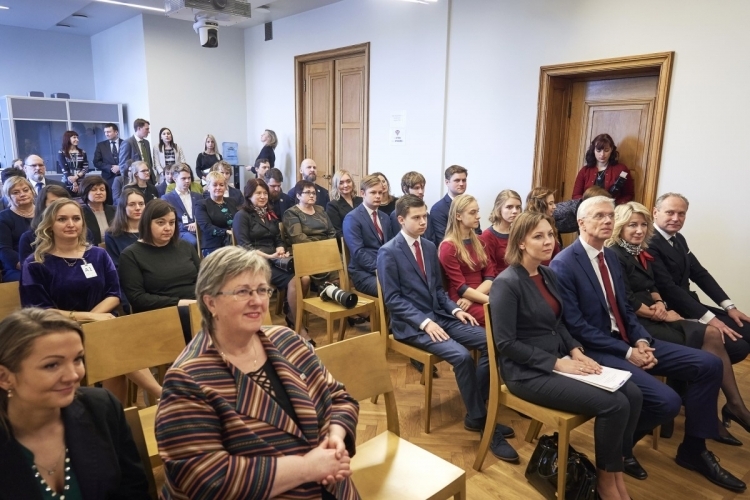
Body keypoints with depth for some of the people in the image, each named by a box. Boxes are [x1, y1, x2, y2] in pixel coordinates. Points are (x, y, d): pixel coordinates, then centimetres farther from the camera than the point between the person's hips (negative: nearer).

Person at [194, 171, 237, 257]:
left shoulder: (231, 202, 24)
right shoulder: (201, 206, 7)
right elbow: (206, 227, -8)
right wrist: (227, 232, -21)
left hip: (235, 244, 4)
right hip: (213, 247, -4)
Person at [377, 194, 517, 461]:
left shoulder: (429, 247, 12)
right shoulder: (389, 253, -10)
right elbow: (392, 299, -13)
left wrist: (454, 309, -2)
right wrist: (424, 322, -23)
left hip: (440, 316, 7)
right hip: (412, 324, -7)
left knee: (490, 341, -11)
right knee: (462, 356, -28)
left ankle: (475, 414, 1)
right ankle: (481, 420, -9)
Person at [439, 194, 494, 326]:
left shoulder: (479, 242, 15)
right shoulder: (448, 247, -6)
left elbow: (490, 277, 8)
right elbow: (461, 288, -10)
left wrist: (472, 297, -9)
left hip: (480, 298, 6)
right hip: (462, 303, -6)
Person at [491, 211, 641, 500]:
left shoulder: (548, 274, 8)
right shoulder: (507, 283, -18)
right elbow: (506, 344, -19)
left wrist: (575, 351, -1)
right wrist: (556, 363, -19)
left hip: (559, 360, 8)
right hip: (527, 372, -8)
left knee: (632, 394, -6)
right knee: (613, 405, -18)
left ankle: (616, 469, 11)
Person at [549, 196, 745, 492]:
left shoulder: (611, 256, 12)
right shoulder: (564, 264, -16)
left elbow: (624, 307, 15)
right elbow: (575, 326, -20)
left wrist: (641, 340, -5)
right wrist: (626, 352, -19)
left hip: (629, 341, 9)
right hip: (597, 350, -9)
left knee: (709, 365, 2)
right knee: (667, 401, -24)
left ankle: (693, 450, 16)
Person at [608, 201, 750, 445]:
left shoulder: (643, 253, 15)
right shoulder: (615, 256, -13)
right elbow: (627, 303, -16)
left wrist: (659, 302, -4)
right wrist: (662, 316, -9)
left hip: (655, 317, 8)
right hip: (636, 324, -8)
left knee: (712, 335, -16)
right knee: (709, 337, -19)